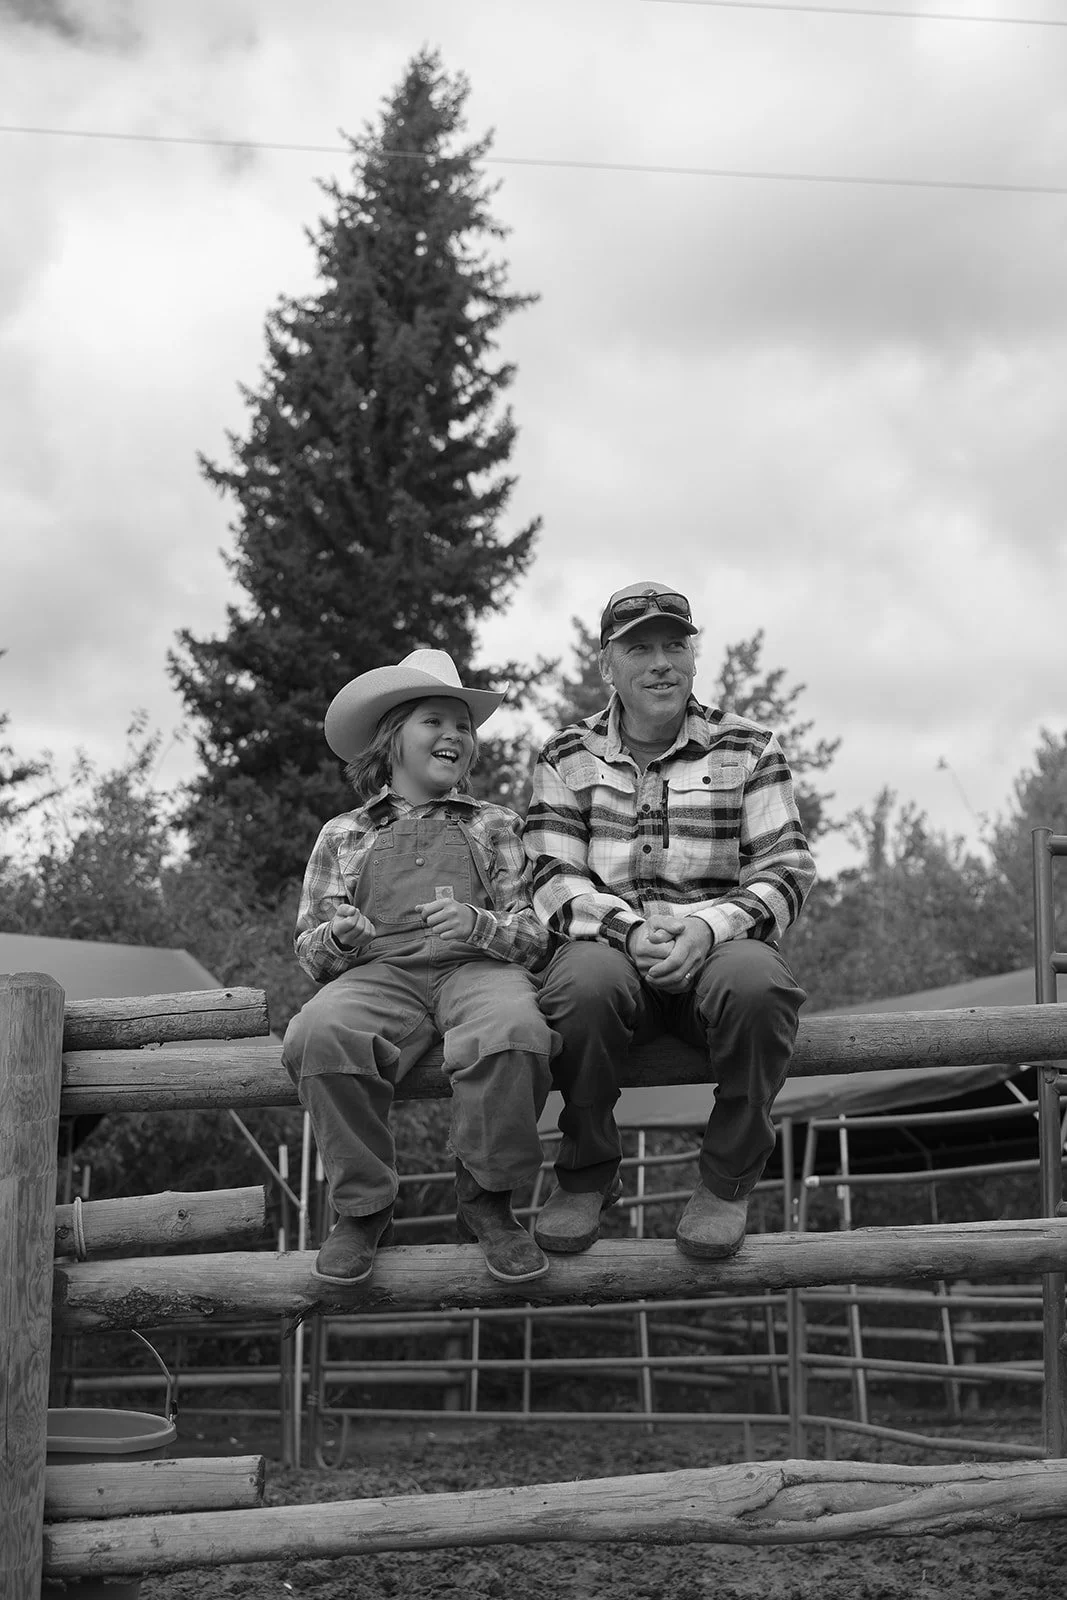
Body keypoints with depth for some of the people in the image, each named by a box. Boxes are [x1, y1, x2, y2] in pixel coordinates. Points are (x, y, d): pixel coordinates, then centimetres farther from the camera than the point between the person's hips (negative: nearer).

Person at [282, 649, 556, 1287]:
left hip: (477, 966, 0)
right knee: (319, 1035, -36)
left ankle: (488, 1200, -15)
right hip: (378, 972, 0)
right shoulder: (344, 835, 22)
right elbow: (310, 954, 19)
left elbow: (535, 937, 13)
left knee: (514, 1029, -38)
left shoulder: (495, 826, 23)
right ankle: (362, 1204, -14)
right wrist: (337, 938, -6)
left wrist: (480, 925, -9)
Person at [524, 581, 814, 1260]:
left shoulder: (748, 749, 10)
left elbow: (787, 869, 2)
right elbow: (556, 878, 2)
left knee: (758, 983, -36)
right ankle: (586, 1176, -11)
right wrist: (630, 930, -18)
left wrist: (710, 928, -18)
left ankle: (728, 1179, -12)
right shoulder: (567, 758, 11)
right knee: (582, 984, -36)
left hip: (719, 944, 0)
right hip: (611, 944, 0)